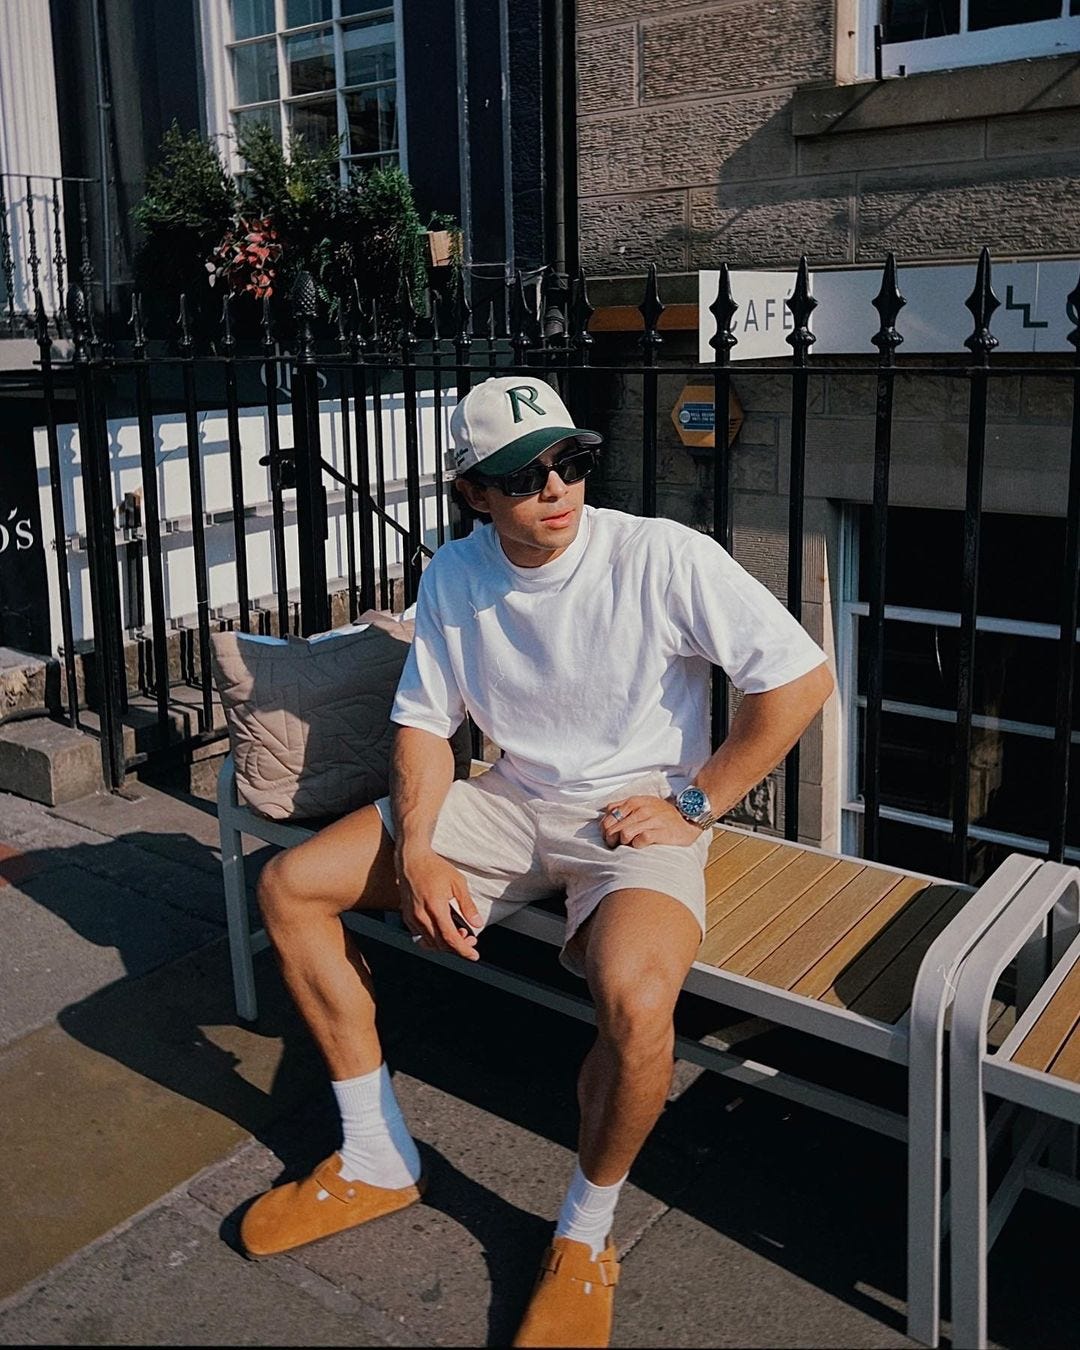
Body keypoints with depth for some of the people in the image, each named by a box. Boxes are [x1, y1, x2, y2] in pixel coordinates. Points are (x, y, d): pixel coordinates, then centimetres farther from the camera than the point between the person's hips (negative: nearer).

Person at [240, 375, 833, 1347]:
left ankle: (585, 1238, -4)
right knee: (289, 887, -2)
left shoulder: (662, 556, -17)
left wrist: (695, 804, -13)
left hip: (639, 812, -5)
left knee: (638, 1001, -37)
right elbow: (424, 724, 5)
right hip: (511, 799, 6)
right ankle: (379, 1160, 9)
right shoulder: (454, 576, -1)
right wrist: (416, 855, -10)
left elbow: (802, 678, -15)